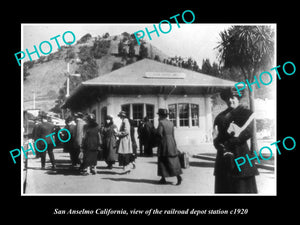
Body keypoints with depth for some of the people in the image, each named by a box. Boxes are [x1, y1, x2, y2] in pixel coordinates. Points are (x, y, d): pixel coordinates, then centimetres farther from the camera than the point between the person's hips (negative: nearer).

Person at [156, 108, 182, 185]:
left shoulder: (161, 122, -10)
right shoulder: (171, 123, 10)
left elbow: (159, 133, -17)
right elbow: (172, 134, 11)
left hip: (164, 143, -5)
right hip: (172, 142, 5)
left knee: (162, 161, 6)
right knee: (173, 161, 5)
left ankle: (163, 179, 8)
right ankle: (178, 176, -10)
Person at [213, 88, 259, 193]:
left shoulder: (247, 114, 6)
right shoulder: (220, 117, 16)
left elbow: (247, 133, -8)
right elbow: (216, 139, 7)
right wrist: (223, 149, -12)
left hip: (241, 156, -4)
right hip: (223, 158, 4)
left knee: (243, 187, -5)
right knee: (223, 188, 4)